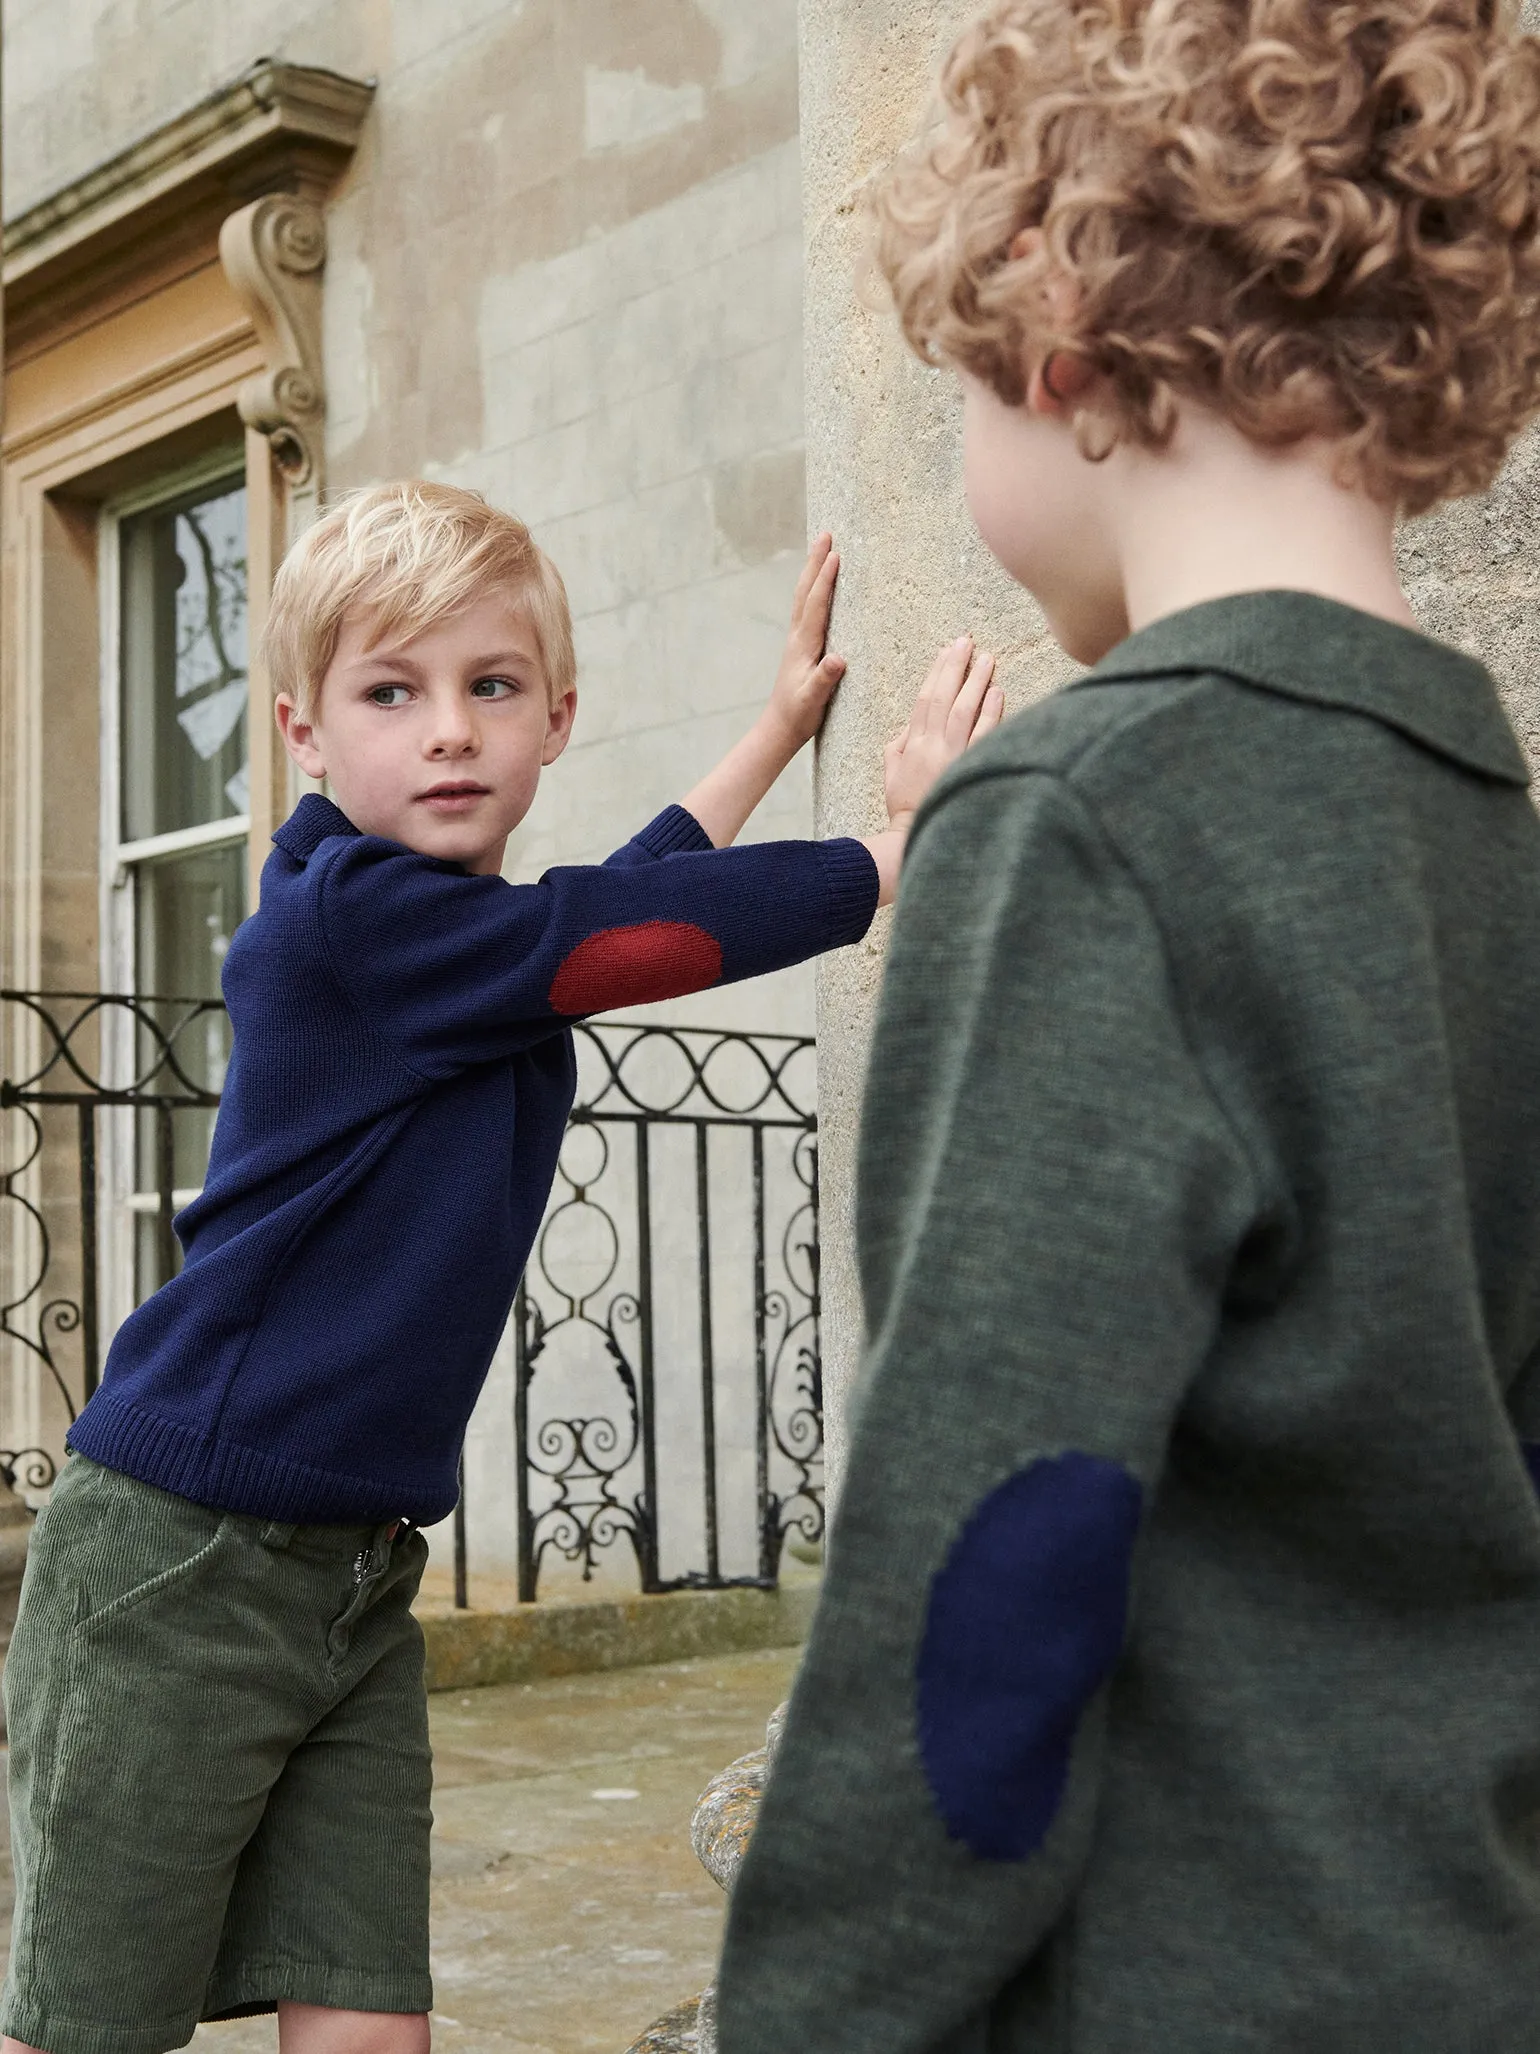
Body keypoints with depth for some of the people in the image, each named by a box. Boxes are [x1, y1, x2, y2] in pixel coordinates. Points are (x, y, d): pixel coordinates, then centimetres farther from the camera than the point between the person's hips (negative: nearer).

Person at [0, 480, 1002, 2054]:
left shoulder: (454, 928, 11)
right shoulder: (351, 919, -16)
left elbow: (629, 888, 30)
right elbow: (628, 934, -19)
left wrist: (781, 724, 37)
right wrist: (898, 843, -7)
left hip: (359, 1570, 8)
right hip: (180, 1567, -8)